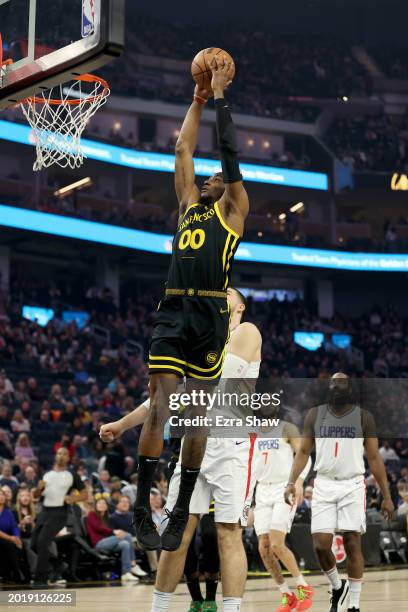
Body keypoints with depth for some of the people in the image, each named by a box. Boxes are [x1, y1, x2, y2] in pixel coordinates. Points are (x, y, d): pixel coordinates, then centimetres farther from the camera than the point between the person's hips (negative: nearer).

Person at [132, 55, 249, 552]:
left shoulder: (234, 209, 11)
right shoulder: (189, 204, 21)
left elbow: (230, 154, 5)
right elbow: (183, 150, 23)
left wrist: (221, 97, 11)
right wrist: (197, 101, 27)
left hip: (210, 315, -3)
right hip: (173, 311, 3)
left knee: (197, 415, 2)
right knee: (160, 407, -6)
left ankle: (181, 514, 8)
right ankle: (142, 509, -5)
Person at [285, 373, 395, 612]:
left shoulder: (363, 417, 0)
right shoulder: (315, 414, 5)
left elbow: (374, 458, 2)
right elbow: (304, 452, 8)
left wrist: (387, 496, -1)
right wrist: (292, 482, -6)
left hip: (352, 486, -1)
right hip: (324, 485, 2)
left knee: (353, 545, -3)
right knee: (321, 545, -5)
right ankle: (337, 588, 22)